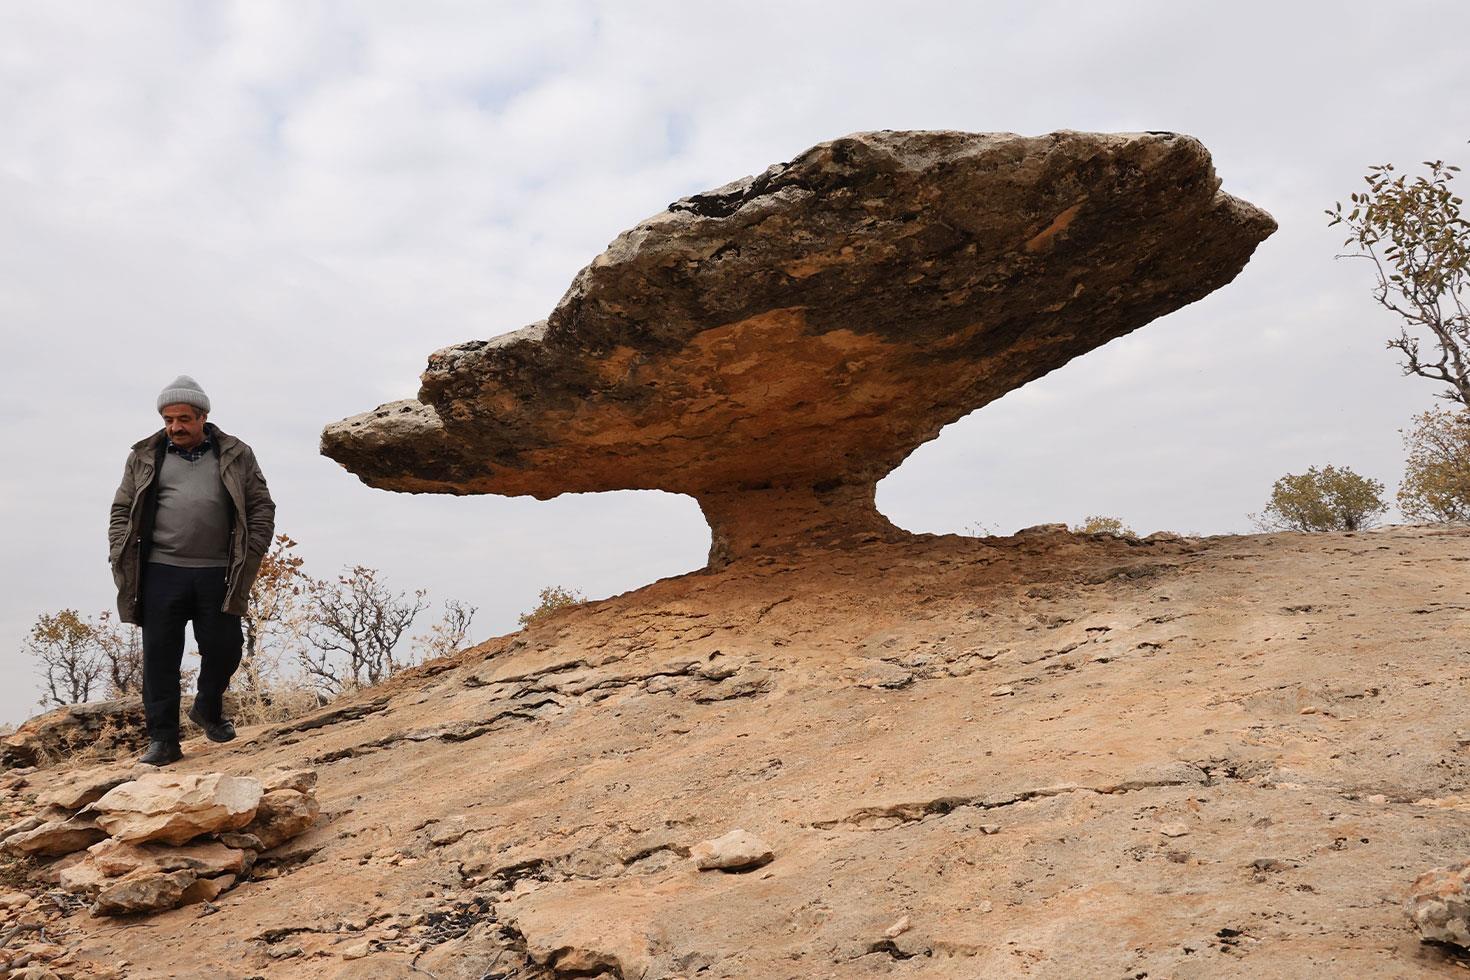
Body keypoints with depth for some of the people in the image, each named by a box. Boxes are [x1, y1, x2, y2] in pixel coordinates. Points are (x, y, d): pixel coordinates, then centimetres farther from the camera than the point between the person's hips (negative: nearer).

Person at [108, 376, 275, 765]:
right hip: (161, 572, 0)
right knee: (160, 656, 2)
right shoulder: (145, 457, 10)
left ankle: (208, 709, 33)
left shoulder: (235, 456, 8)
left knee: (223, 648, 4)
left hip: (217, 573, 0)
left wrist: (251, 555, -3)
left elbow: (262, 507, 7)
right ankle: (163, 739, 11)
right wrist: (121, 558, 0)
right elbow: (121, 511, 12)